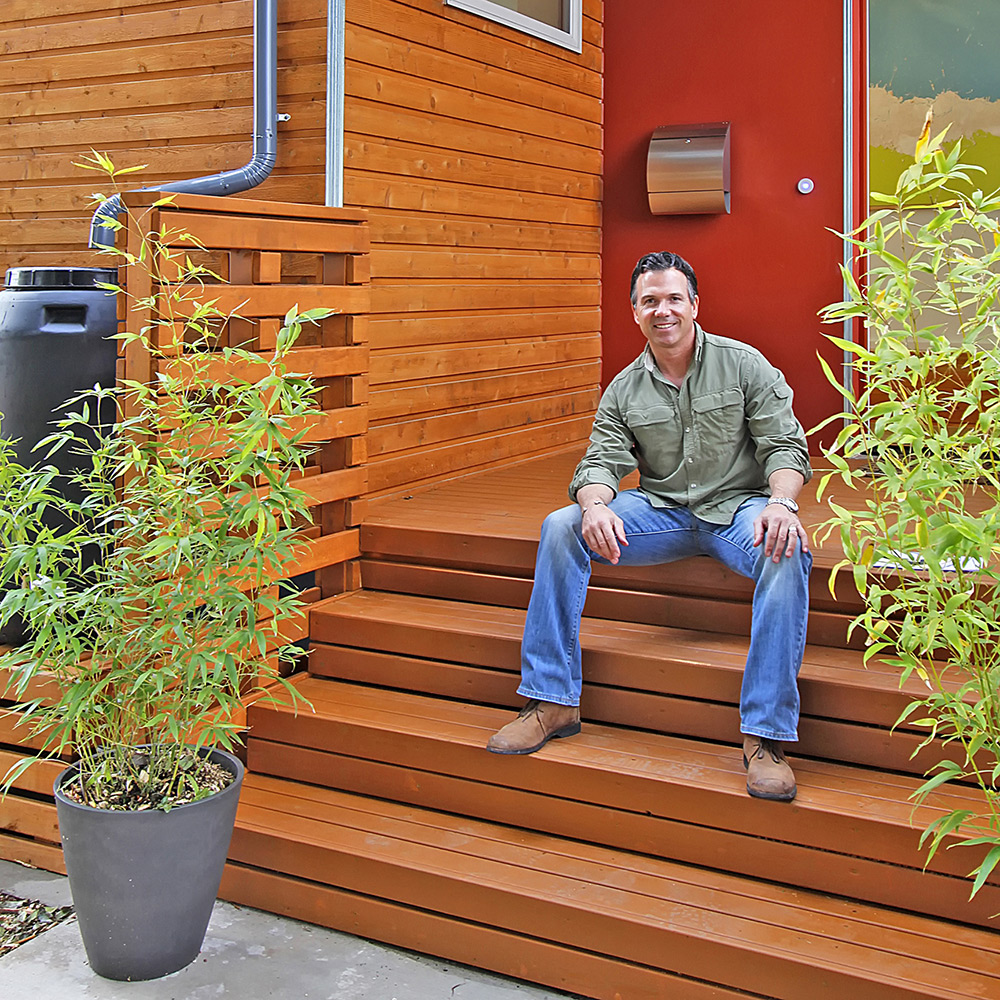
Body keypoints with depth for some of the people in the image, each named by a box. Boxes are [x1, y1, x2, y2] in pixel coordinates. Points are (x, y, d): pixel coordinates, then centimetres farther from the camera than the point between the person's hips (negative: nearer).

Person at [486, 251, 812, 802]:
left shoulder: (743, 363, 0)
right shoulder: (624, 390, 8)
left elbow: (785, 445, -5)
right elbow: (601, 461, 0)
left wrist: (781, 503, -28)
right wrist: (595, 504, -26)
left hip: (738, 506, -2)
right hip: (661, 511, 3)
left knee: (787, 550, -36)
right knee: (561, 527, -20)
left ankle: (766, 735, -33)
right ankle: (552, 703, -16)